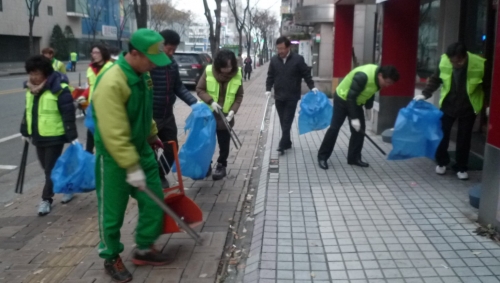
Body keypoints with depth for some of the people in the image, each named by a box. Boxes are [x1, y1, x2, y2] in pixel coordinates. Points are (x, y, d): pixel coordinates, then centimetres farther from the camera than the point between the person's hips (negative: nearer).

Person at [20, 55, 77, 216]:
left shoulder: (59, 89, -17)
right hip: (38, 137, 8)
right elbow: (28, 111, 17)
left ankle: (46, 199, 10)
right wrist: (25, 132, 21)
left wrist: (72, 137, -20)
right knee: (47, 168, 15)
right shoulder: (30, 88, 7)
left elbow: (68, 115, -18)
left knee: (51, 169, 0)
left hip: (54, 137, -8)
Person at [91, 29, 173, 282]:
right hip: (114, 157, -8)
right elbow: (114, 133, -30)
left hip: (141, 149, 8)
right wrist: (131, 167, -28)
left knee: (154, 201, 12)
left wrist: (152, 134, 25)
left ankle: (144, 249, 30)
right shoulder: (111, 83, -28)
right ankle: (111, 258, 27)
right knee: (112, 211, 7)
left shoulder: (143, 75, 0)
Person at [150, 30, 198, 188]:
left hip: (167, 115, 7)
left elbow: (178, 87, 13)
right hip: (150, 117, -7)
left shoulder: (172, 64, 5)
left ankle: (161, 176, 35)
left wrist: (194, 103, 1)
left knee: (172, 149, 14)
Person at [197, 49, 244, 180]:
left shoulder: (237, 74, -10)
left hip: (226, 115, 0)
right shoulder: (209, 71, -15)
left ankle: (221, 166, 23)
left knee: (224, 144, 8)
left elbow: (239, 96, -1)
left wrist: (233, 111, -15)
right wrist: (211, 101, -20)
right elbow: (199, 89, -6)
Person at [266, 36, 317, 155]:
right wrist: (268, 89, 0)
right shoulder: (274, 60, 3)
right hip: (279, 96, 4)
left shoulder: (298, 59, -7)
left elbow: (306, 74, -1)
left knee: (287, 121, -5)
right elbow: (270, 76, 10)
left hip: (292, 97, -4)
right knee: (283, 121, 9)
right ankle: (287, 142, 20)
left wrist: (312, 87, -8)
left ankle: (283, 144, -5)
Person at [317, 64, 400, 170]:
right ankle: (322, 157, 4)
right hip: (343, 99, -7)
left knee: (359, 130, 2)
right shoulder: (362, 76, -36)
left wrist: (368, 107, -2)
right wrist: (354, 118, -33)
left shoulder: (378, 78, -10)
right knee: (334, 127, -5)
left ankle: (354, 158, 12)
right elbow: (350, 97, -33)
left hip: (356, 102, 8)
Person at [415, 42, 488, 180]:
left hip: (468, 108, -1)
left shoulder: (480, 65, -24)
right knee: (442, 134, 5)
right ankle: (442, 162, 26)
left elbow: (488, 87, -9)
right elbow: (435, 79, -3)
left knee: (464, 138, 6)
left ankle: (461, 167, 21)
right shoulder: (444, 62, -20)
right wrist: (425, 94, -14)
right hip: (448, 104, 2)